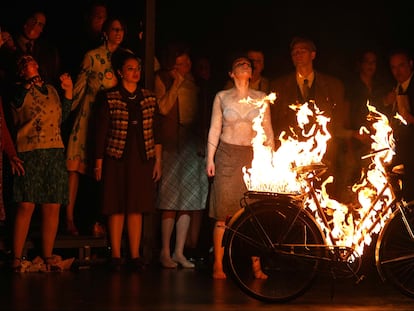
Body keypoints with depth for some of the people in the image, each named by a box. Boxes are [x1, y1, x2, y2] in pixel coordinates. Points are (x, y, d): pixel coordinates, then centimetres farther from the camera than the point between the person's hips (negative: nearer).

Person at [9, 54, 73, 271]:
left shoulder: (50, 90, 20)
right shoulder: (20, 90, 3)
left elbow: (61, 117, 18)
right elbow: (16, 104, -19)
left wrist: (68, 93, 11)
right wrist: (28, 85, -35)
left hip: (55, 152, 5)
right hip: (29, 152, -5)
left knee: (52, 208, 2)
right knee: (26, 206, -10)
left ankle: (48, 257, 9)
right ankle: (16, 258, -5)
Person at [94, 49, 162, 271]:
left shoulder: (149, 98, 10)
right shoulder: (110, 99, 0)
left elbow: (156, 133, 11)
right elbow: (101, 132, -1)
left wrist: (158, 161, 6)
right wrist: (98, 162, -4)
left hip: (142, 159, 3)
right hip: (116, 159, -3)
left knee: (136, 208, 4)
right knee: (117, 208, -1)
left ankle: (135, 255, 7)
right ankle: (116, 255, 4)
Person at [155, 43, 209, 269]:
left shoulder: (192, 80, 17)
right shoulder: (162, 79, 0)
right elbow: (163, 108, -13)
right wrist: (176, 83, -14)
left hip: (191, 144, 5)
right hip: (172, 144, -5)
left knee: (188, 200, 2)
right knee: (171, 202, -7)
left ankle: (179, 252, 6)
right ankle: (165, 252, -1)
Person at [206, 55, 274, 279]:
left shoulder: (261, 98, 9)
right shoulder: (222, 97, 7)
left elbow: (267, 131, 10)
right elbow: (214, 130, 7)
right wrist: (210, 159, 1)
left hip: (253, 157, 1)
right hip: (227, 156, -1)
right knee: (223, 212, -4)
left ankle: (256, 266, -1)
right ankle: (218, 265, 1)